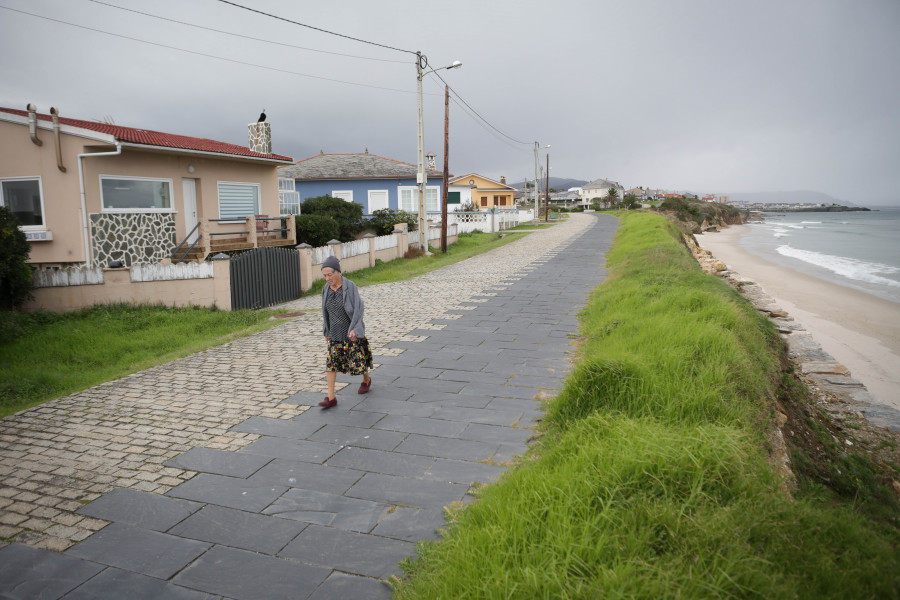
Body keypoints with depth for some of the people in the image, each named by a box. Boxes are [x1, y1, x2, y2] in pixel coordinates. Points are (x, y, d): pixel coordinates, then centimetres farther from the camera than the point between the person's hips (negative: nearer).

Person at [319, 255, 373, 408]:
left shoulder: (350, 286, -14)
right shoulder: (326, 288, 3)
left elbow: (358, 308, -16)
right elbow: (325, 311, 13)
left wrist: (353, 329, -25)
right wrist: (326, 331, 15)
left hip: (352, 333, -5)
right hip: (335, 334, 5)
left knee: (358, 360, 5)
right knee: (331, 362, -4)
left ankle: (366, 379, 37)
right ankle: (331, 398, -1)